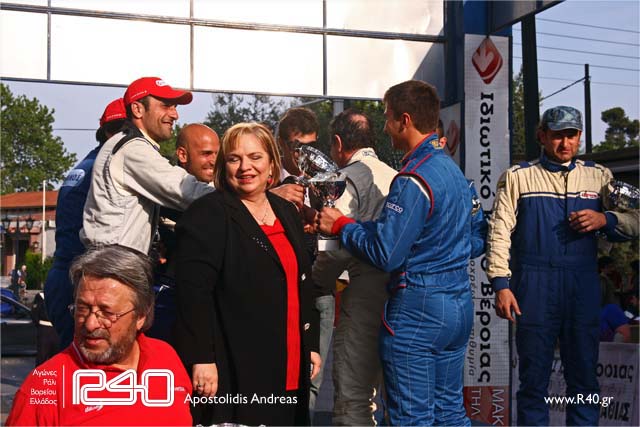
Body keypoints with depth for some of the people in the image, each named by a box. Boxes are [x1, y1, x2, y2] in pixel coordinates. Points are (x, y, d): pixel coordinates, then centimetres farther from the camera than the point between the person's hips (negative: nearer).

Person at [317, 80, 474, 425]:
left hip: (416, 309, -9)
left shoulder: (414, 179, -19)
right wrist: (347, 224, 8)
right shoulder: (452, 168, 11)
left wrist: (341, 225, -5)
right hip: (458, 304, 9)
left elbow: (385, 254, -19)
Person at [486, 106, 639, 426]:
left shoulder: (599, 177, 13)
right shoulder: (517, 177, 6)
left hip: (584, 289, 2)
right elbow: (499, 232, -1)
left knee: (584, 375, 6)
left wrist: (604, 219, -8)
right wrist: (500, 284, -10)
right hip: (534, 288, -2)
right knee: (534, 377, 4)